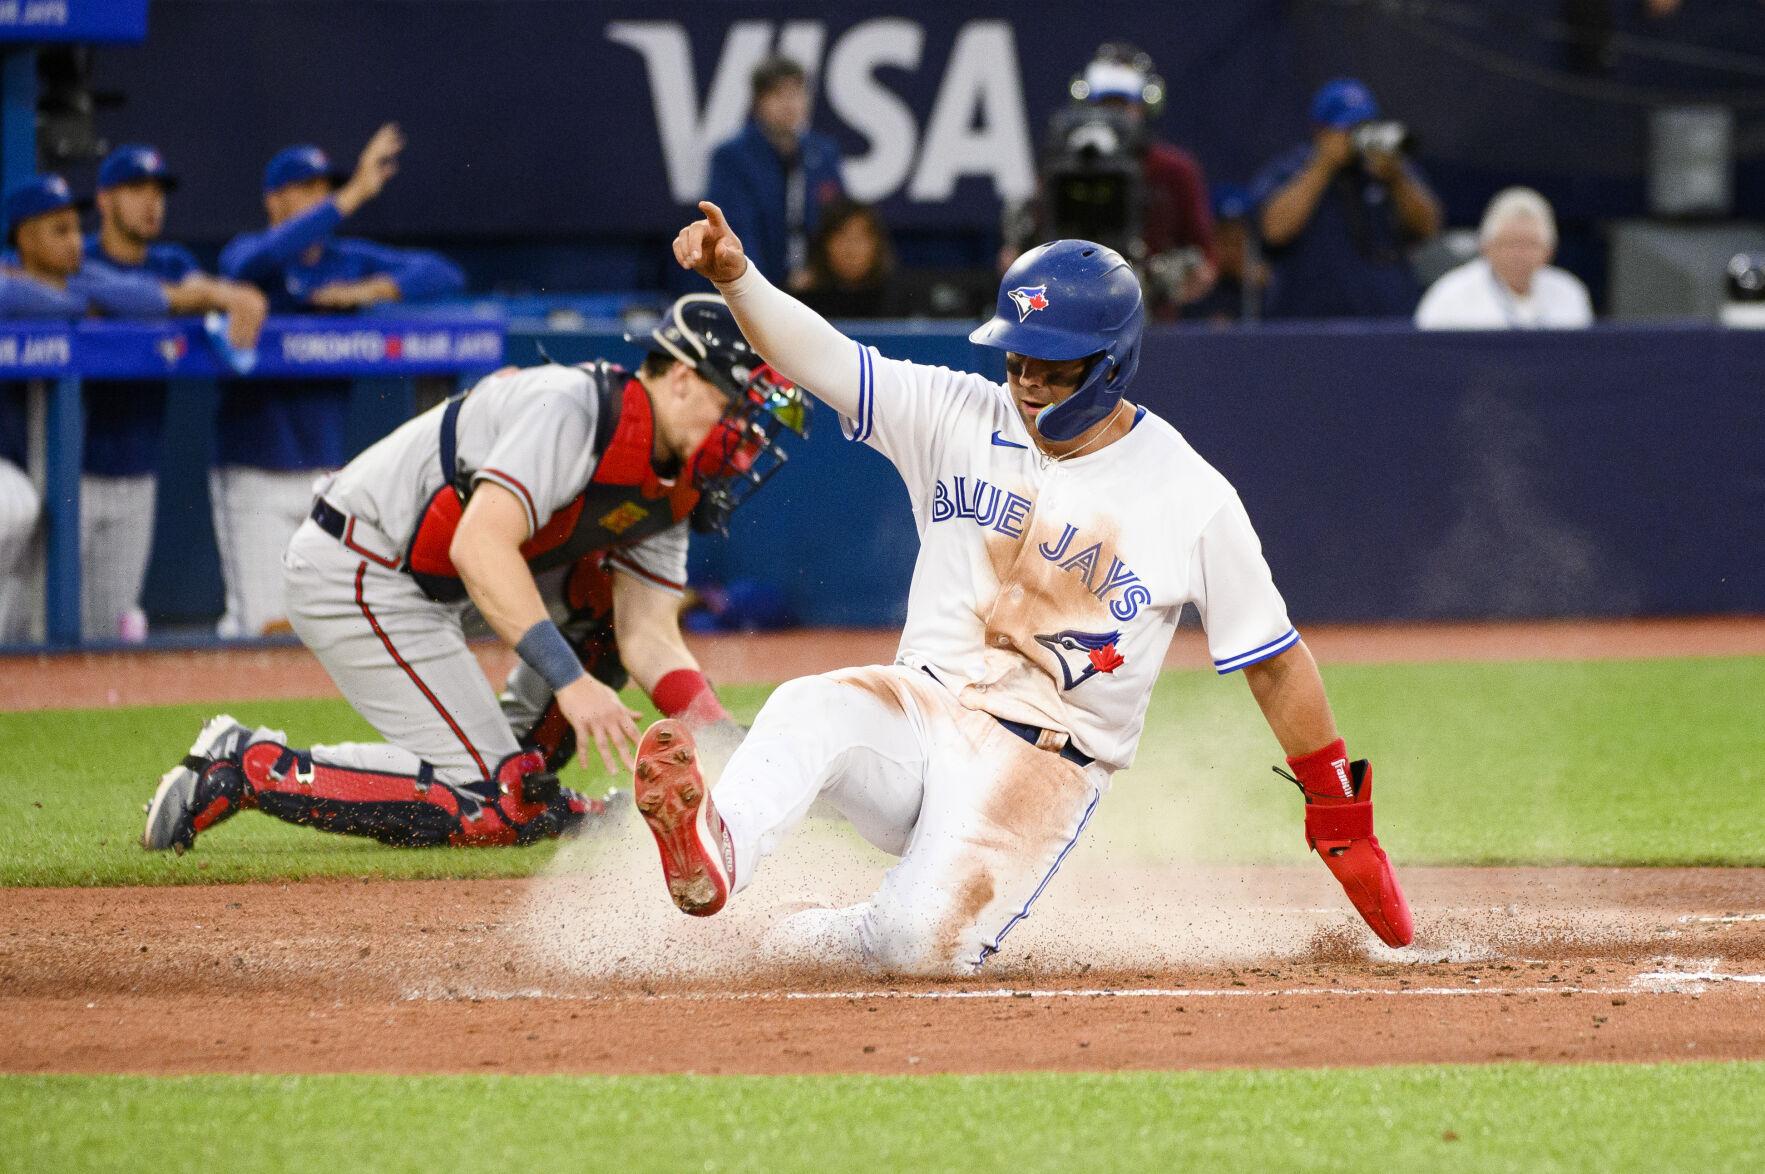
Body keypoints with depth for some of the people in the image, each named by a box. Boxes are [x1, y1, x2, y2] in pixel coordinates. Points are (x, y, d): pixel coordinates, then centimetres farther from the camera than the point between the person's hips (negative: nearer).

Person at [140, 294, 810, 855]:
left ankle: (518, 771, 12)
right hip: (353, 580, -10)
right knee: (490, 810, -15)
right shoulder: (574, 410, -22)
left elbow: (648, 640, 4)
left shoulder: (670, 489, 6)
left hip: (433, 584, 10)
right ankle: (249, 768, -11)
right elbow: (480, 546, -33)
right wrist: (569, 678, -39)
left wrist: (729, 744, -11)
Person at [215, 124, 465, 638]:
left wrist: (369, 290, -14)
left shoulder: (352, 261, 8)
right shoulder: (245, 254, -6)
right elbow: (264, 258, -31)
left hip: (327, 473, 5)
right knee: (266, 625, -12)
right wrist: (354, 195, -33)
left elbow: (445, 274, 2)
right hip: (255, 475, -5)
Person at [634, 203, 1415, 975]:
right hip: (920, 711, 3)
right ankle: (711, 857, -57)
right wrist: (735, 277, -28)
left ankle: (820, 942, 2)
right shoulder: (960, 420, 3)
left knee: (921, 942, -28)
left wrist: (1343, 824, 4)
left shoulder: (1190, 499, -5)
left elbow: (1275, 663, 2)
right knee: (808, 712, -33)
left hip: (1044, 762, -2)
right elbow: (816, 355, -8)